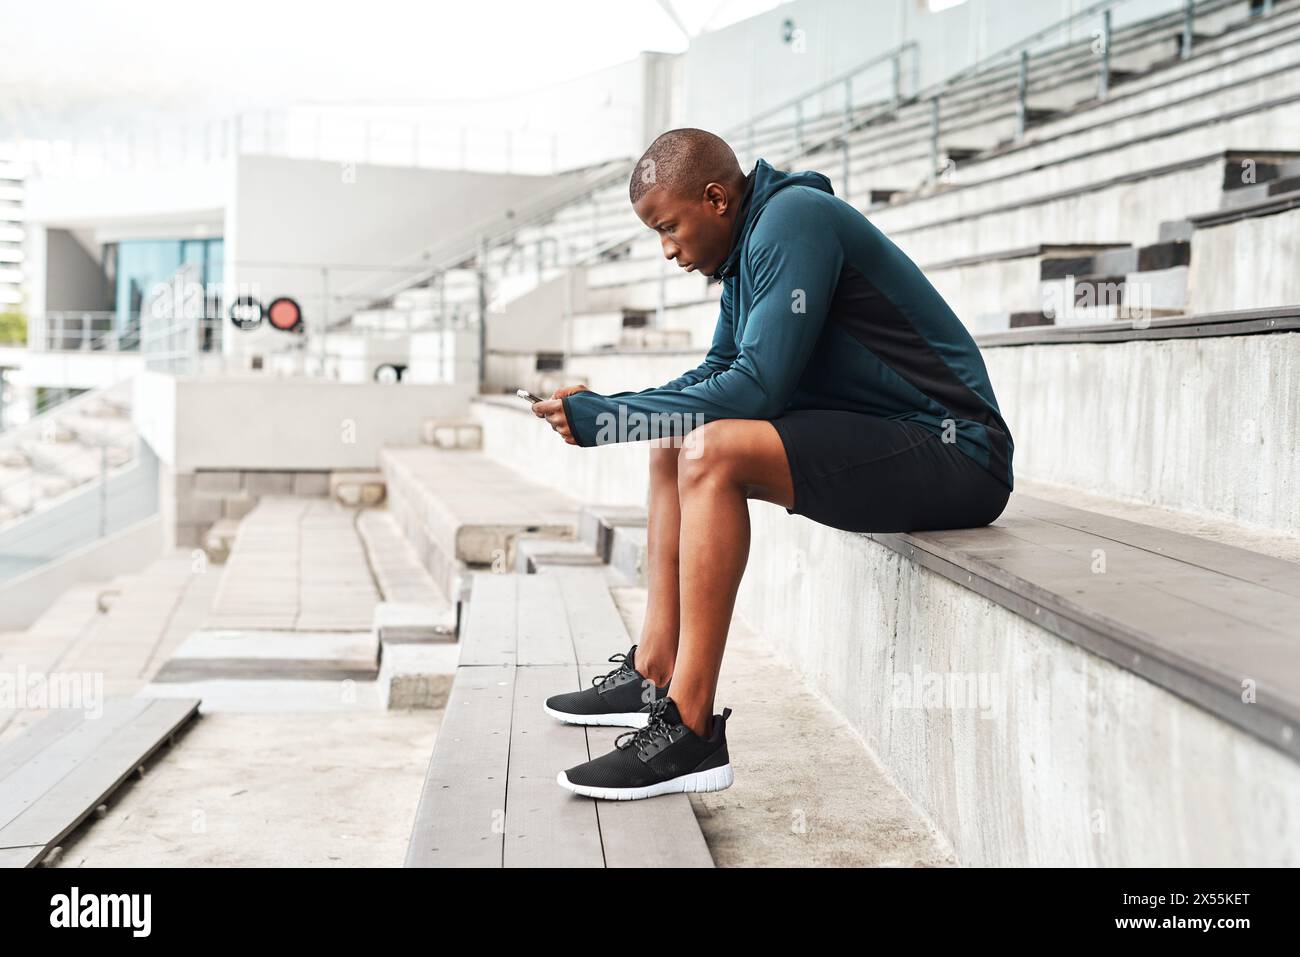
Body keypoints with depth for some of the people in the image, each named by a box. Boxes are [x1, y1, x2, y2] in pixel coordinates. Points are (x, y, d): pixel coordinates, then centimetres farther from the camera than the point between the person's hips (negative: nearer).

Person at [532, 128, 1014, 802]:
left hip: (953, 455, -11)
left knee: (711, 452, -27)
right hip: (884, 442, 11)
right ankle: (654, 674, 10)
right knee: (673, 445, 13)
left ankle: (690, 730, -25)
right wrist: (604, 409, 4)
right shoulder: (749, 245, 13)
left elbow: (754, 388, -23)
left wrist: (604, 417, -16)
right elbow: (717, 375, 19)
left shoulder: (793, 221, -17)